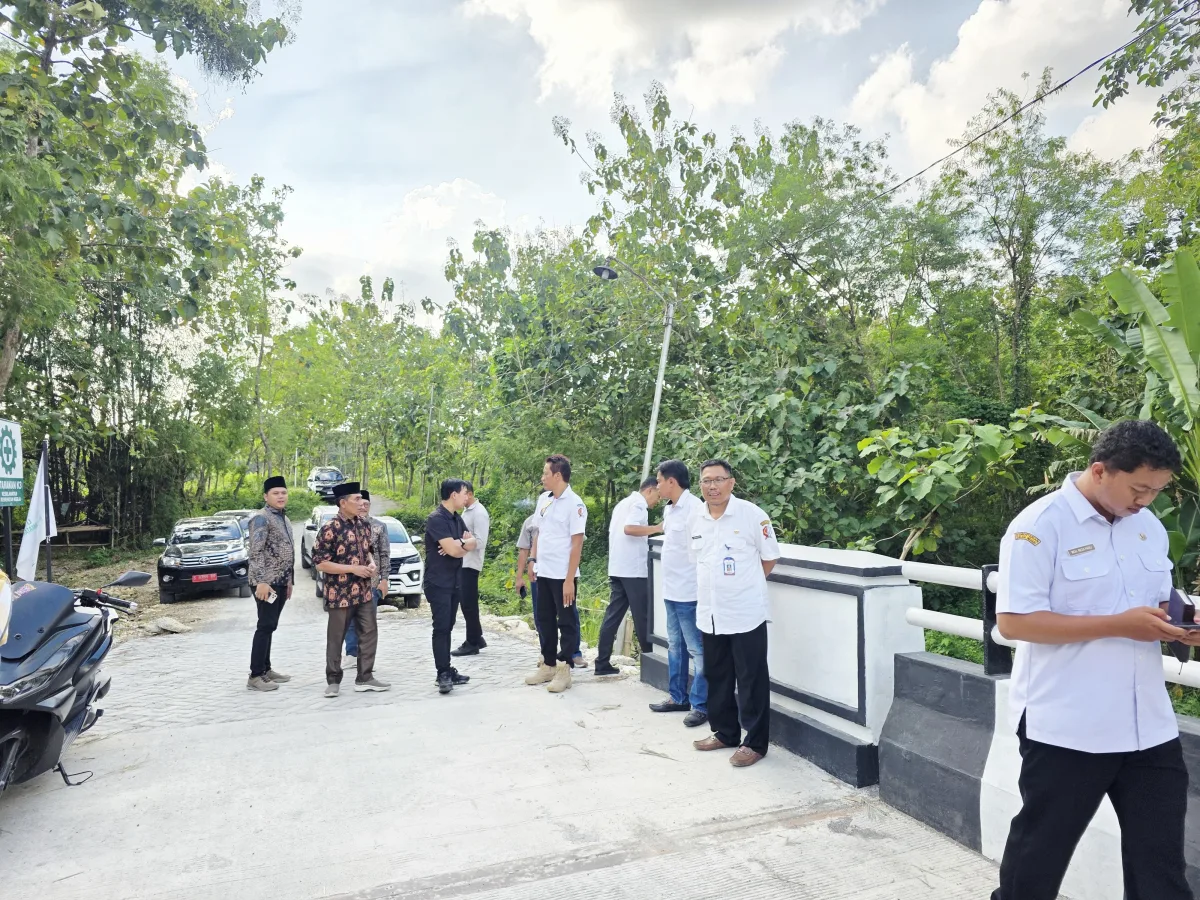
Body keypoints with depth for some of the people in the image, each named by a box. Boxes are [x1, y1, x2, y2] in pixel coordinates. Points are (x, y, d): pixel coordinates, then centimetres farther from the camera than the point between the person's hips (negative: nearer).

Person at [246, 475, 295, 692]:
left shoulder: (283, 519, 16)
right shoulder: (261, 518, -11)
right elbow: (256, 552, -19)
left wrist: (289, 580, 20)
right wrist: (261, 581, -26)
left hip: (280, 582, 9)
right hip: (266, 583, -9)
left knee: (270, 626, 13)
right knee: (265, 626, -8)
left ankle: (266, 669, 21)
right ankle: (255, 676, -4)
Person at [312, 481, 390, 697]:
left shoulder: (364, 524, 5)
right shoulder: (330, 529, -16)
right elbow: (319, 563, -16)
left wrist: (371, 564, -3)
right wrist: (353, 568, -19)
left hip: (363, 591, 6)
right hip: (340, 594, -6)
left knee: (369, 634, 8)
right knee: (336, 638, 7)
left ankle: (365, 677, 19)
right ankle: (333, 680, 20)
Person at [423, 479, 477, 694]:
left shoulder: (456, 518, 12)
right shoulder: (436, 518, -17)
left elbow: (473, 543, 7)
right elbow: (453, 550, -24)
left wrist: (458, 544, -15)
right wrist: (464, 543, -1)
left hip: (454, 581, 9)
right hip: (438, 583, -9)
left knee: (448, 627, 11)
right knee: (441, 627, -8)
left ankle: (448, 670, 16)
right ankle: (443, 674, -6)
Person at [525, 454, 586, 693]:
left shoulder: (574, 504, -14)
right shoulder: (543, 500, 8)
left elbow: (577, 544, -15)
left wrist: (569, 579, -18)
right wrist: (534, 559, 11)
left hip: (563, 575, -7)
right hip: (544, 573, 7)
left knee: (566, 622, 3)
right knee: (544, 620, 15)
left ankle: (564, 670, 11)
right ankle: (548, 665, 27)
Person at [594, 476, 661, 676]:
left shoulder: (623, 503, 19)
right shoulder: (638, 504, -10)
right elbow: (629, 528, -26)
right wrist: (656, 528, -20)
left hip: (617, 568, 9)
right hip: (633, 569, -8)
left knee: (613, 615, 8)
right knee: (642, 616, 1)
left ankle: (602, 663, 8)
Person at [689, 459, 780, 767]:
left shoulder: (752, 515, -11)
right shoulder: (695, 519, 4)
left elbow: (770, 557, -1)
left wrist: (745, 585, 4)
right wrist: (719, 585, 11)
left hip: (746, 614, -5)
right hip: (710, 614, 6)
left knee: (751, 681, 4)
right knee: (717, 678, 17)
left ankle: (755, 743, 16)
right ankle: (724, 732, 33)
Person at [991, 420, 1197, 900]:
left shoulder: (1149, 527, 7)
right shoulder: (1040, 525, -16)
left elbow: (1158, 602, 17)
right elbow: (1014, 621, -20)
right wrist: (1120, 625, -23)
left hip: (1149, 726, 7)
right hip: (1066, 728, -6)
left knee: (1160, 860, 17)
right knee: (1041, 848, 11)